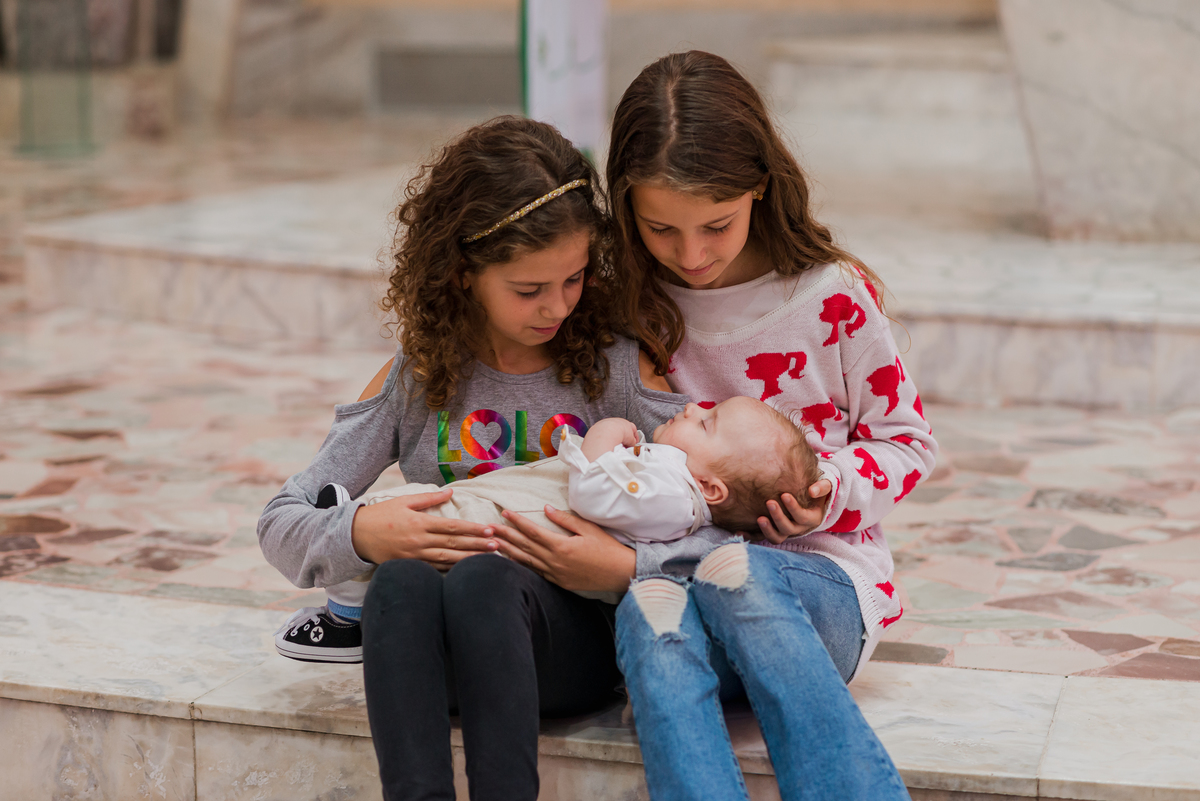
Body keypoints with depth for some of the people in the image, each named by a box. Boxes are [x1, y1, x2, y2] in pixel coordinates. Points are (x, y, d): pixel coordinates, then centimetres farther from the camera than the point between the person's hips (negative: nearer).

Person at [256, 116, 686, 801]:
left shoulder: (619, 369, 5)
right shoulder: (417, 382, 9)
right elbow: (281, 524, 6)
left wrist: (629, 568, -19)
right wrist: (361, 533, -16)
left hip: (575, 639, -1)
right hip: (442, 661, 2)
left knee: (483, 577, -35)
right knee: (403, 577, -33)